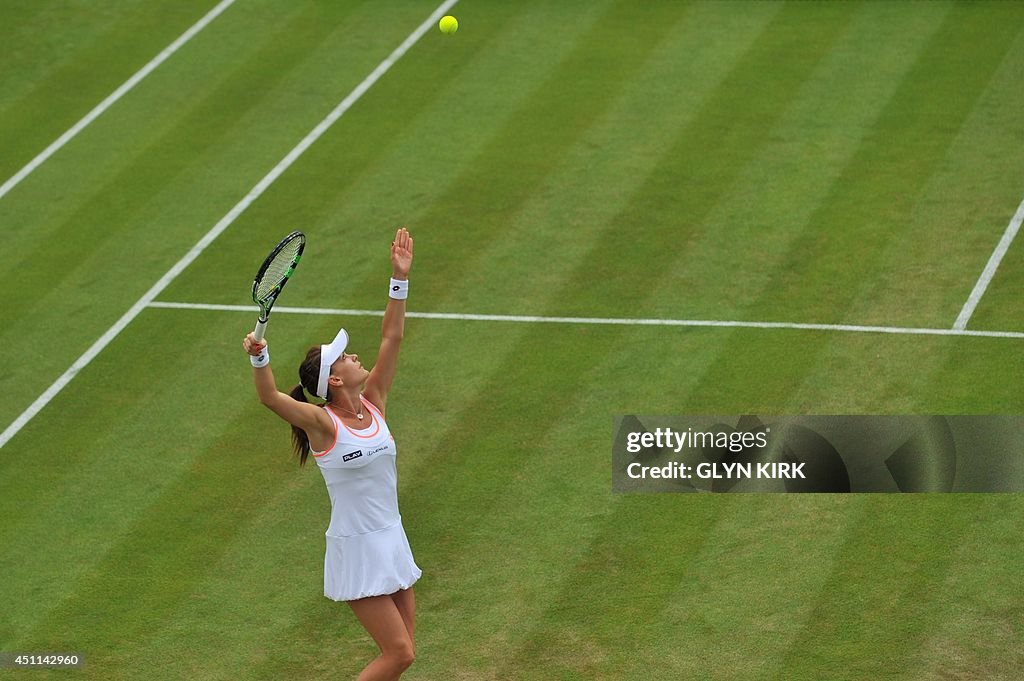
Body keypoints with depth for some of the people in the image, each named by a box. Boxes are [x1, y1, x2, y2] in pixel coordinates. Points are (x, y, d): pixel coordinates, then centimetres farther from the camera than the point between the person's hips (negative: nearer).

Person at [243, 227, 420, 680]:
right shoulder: (322, 423, -14)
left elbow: (392, 338, 2)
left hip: (392, 541, 7)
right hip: (356, 550, -7)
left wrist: (400, 278, -3)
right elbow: (270, 397, -30)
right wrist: (259, 357, -49)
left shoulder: (373, 403, 3)